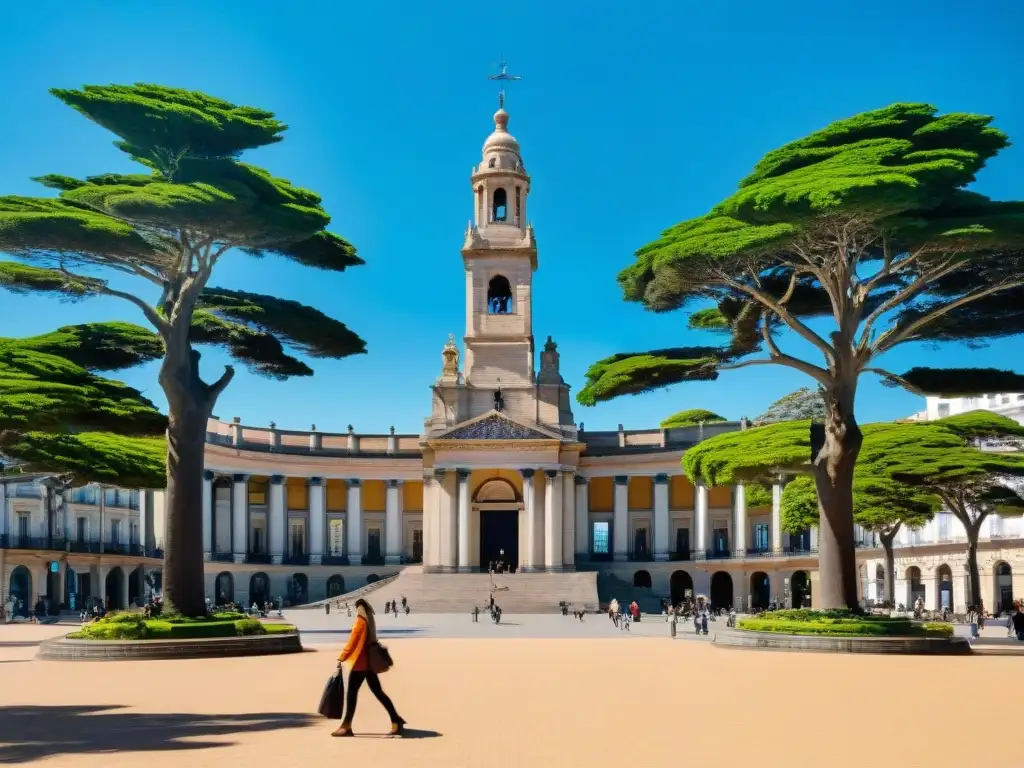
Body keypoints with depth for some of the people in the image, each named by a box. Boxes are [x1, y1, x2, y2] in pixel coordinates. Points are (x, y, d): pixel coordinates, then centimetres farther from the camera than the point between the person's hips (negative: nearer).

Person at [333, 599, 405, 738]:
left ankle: (346, 726, -1)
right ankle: (396, 721, 8)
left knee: (351, 693, -3)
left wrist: (341, 658, -10)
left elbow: (352, 642, -14)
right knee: (378, 692, 10)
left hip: (360, 663, -9)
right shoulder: (370, 621, 12)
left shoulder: (360, 622, -13)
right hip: (370, 662, 9)